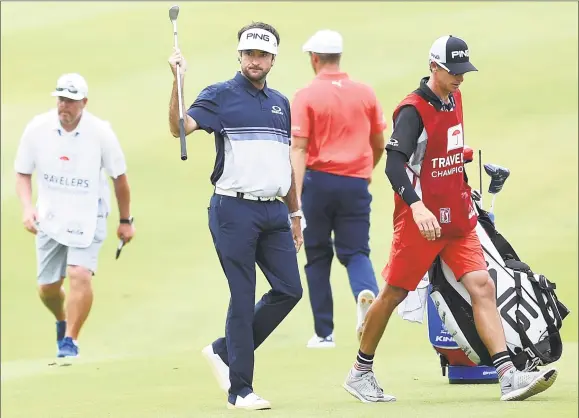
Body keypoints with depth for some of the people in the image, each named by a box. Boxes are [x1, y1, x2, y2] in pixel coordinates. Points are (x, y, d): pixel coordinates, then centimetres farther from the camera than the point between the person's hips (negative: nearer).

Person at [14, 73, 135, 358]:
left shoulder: (100, 133, -15)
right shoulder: (37, 128, -11)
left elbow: (119, 177, -2)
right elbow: (23, 173, 2)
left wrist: (125, 220, 5)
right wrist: (27, 207, -15)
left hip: (88, 218, -2)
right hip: (49, 217, 3)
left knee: (80, 274, -21)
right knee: (46, 287, 7)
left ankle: (70, 339, -6)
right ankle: (62, 321, 40)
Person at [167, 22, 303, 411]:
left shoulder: (281, 103, 17)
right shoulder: (220, 96, -1)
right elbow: (181, 127, -17)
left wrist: (295, 214, 21)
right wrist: (178, 82, -29)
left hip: (274, 212, 6)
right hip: (234, 209, -6)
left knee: (289, 290, 2)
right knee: (243, 297, -5)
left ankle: (224, 351, 17)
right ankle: (240, 390, 1)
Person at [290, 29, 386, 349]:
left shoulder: (306, 96, -5)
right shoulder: (365, 94, 5)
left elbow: (299, 148, -12)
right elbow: (379, 145, 14)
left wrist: (296, 197, -17)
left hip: (319, 179, -2)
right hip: (356, 184, 2)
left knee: (318, 256, 10)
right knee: (355, 251, 8)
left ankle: (324, 332, 10)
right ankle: (366, 291, -26)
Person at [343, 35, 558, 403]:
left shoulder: (454, 100, 9)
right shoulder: (413, 110, -15)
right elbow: (394, 163, -26)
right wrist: (416, 206, -39)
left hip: (458, 220, 7)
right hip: (421, 220, -7)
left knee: (482, 285, -7)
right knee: (393, 294, 4)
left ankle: (509, 377, -16)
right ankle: (360, 372, 20)